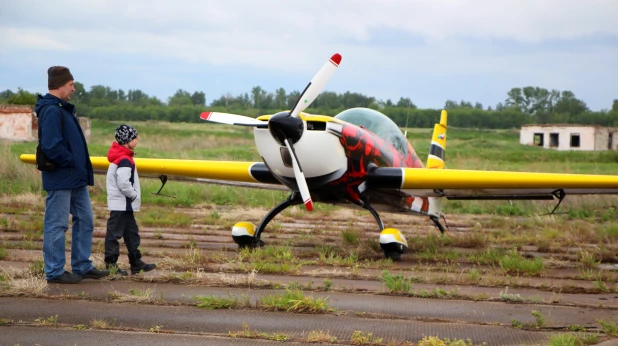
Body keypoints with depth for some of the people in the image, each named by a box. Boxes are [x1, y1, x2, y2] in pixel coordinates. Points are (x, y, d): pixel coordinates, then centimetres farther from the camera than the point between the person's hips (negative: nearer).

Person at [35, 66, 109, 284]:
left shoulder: (63, 109, 15)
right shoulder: (51, 111, -17)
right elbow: (52, 147, -26)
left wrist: (82, 168, 10)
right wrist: (71, 162, -15)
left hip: (76, 179, 10)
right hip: (60, 179, -10)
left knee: (85, 220, 15)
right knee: (57, 225, -2)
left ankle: (82, 266, 23)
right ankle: (55, 272, 5)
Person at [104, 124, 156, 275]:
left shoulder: (120, 157, 14)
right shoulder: (125, 160, -19)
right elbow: (123, 183, -26)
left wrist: (134, 197, 17)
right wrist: (134, 195, -13)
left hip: (125, 205, 11)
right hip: (121, 205, -11)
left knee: (132, 232, 15)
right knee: (114, 233, -5)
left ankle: (136, 262, 21)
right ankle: (111, 265, -1)